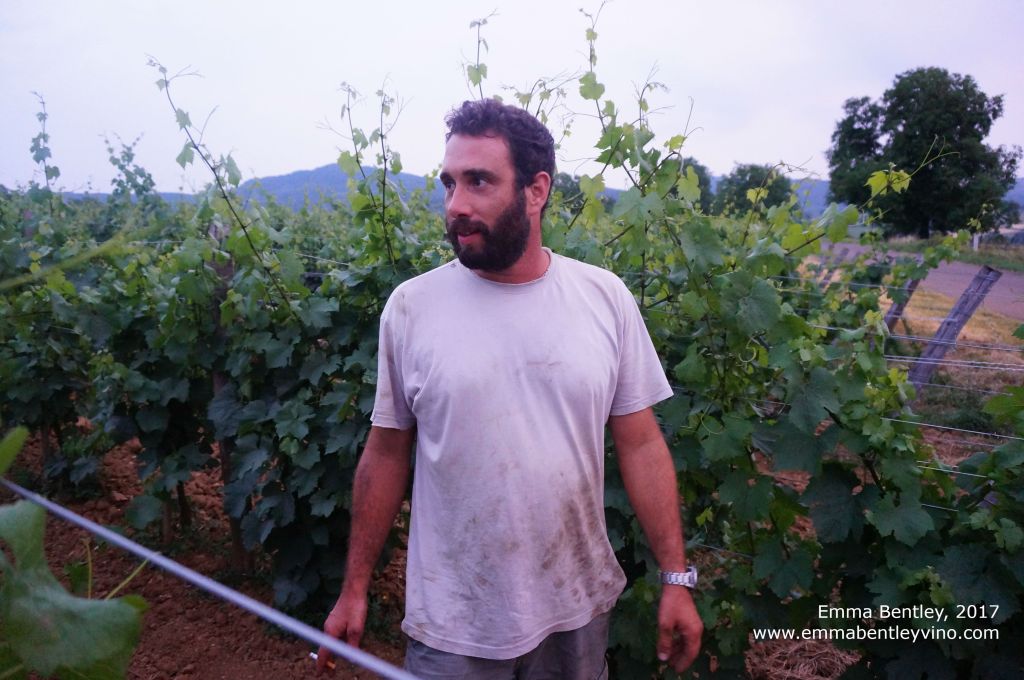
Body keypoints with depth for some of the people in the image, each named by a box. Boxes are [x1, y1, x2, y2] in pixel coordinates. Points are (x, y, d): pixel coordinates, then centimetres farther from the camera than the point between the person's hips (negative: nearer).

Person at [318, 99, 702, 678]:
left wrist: (676, 578, -2)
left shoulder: (606, 298, -6)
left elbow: (640, 444, -1)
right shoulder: (410, 307, -9)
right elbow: (387, 453, -2)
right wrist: (355, 589, 2)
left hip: (579, 608, 2)